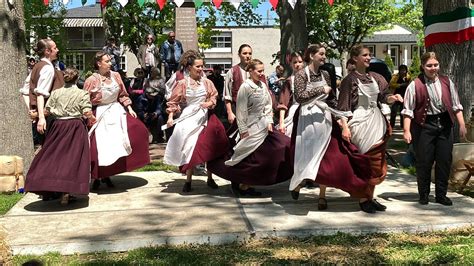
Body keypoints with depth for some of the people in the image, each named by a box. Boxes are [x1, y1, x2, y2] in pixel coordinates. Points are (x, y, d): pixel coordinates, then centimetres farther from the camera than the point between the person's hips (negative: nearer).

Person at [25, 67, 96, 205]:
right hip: (75, 127, -2)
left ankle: (47, 189, 13)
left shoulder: (56, 92, 4)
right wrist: (93, 118, 11)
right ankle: (66, 192, -4)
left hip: (58, 126, 2)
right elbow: (87, 112, -10)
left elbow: (47, 110, 3)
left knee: (54, 155, 10)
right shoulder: (82, 93, -2)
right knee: (72, 157, 0)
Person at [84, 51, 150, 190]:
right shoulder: (92, 80, -10)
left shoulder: (115, 75, 2)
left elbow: (123, 94, 10)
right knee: (98, 147, -7)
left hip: (116, 111, 5)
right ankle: (97, 178, 17)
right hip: (100, 115, -4)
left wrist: (129, 108, 3)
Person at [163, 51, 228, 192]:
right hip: (189, 118, -2)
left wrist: (209, 103, -12)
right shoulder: (183, 83, -3)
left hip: (204, 117, 2)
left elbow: (213, 97, 9)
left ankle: (210, 178, 14)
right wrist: (170, 117, -9)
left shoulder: (206, 82, 2)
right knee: (191, 148, -3)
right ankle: (188, 181, 8)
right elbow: (173, 102, 1)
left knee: (208, 147, -1)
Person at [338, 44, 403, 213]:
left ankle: (370, 197, 21)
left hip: (377, 123, 6)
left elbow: (383, 97, 8)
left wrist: (392, 97, -14)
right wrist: (345, 127, -21)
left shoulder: (375, 77, 11)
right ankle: (363, 200, 7)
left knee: (376, 163, 10)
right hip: (360, 123, -6)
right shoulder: (349, 80, -6)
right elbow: (343, 106, -11)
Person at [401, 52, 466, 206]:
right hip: (424, 125, -4)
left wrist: (462, 124, 6)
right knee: (424, 161, 1)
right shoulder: (415, 85, -5)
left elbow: (456, 105, 12)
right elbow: (408, 110, -6)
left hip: (444, 125, 4)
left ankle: (441, 195, 19)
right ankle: (424, 195, 17)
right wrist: (406, 130, -12)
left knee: (444, 160, 6)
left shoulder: (446, 82, 8)